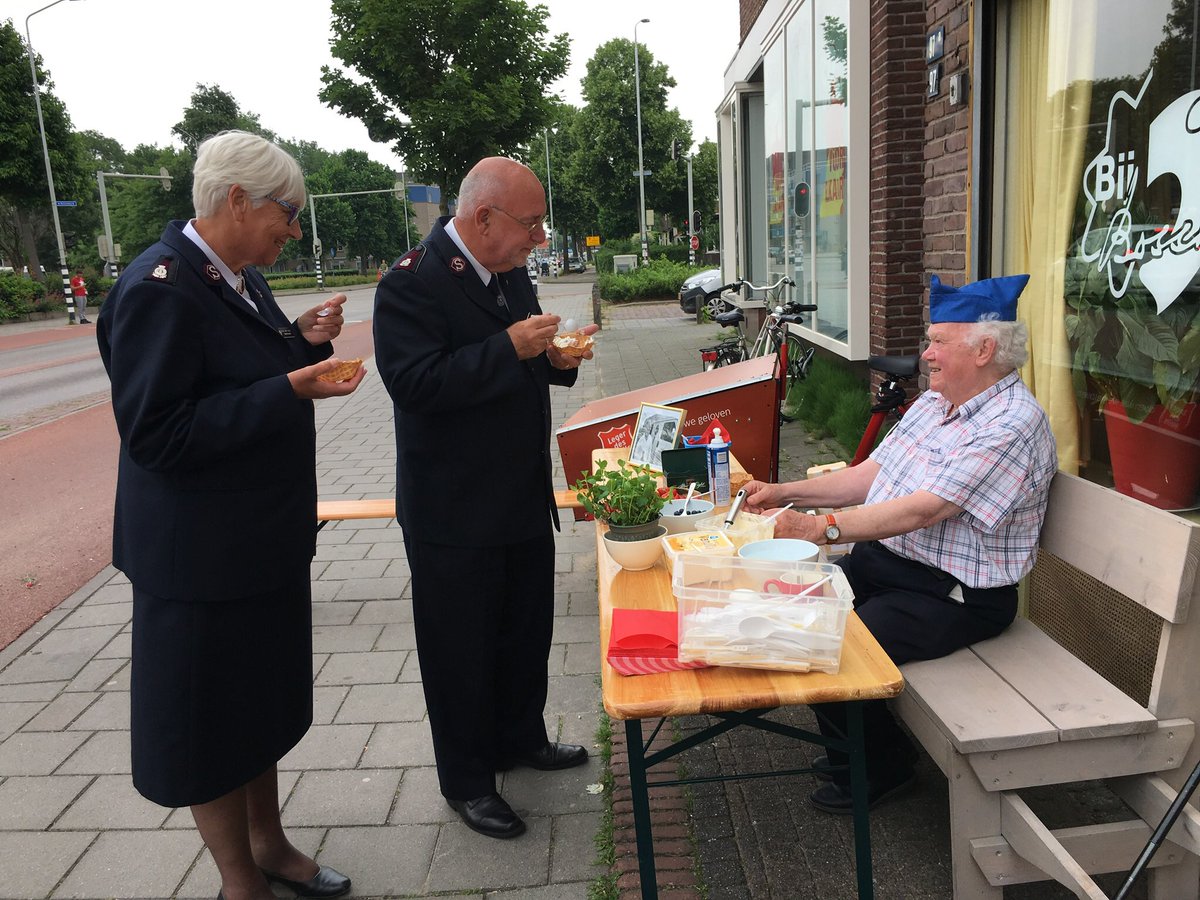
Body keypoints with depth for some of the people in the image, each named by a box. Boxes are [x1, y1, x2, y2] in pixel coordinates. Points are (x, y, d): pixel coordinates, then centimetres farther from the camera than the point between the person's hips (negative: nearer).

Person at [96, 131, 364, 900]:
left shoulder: (242, 279, 7)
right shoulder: (160, 288, -20)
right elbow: (158, 433, -24)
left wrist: (304, 342, -2)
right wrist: (292, 390, -27)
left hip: (262, 537, 9)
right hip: (201, 554, -9)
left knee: (261, 697, 21)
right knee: (212, 716, 10)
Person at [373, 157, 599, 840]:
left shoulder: (511, 272, 7)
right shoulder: (413, 283, -18)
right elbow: (414, 383, -28)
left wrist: (557, 359, -3)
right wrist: (511, 347, -29)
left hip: (524, 496, 8)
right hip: (455, 512, -8)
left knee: (527, 629, 22)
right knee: (461, 649, 9)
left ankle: (521, 737, 45)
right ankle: (467, 780, 29)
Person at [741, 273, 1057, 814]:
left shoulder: (1012, 424, -19)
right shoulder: (933, 402, 11)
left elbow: (925, 509, -28)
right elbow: (872, 475, 12)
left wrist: (821, 528, -32)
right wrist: (784, 494, 4)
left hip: (952, 594, -9)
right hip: (883, 561, 9)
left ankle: (883, 767, 8)